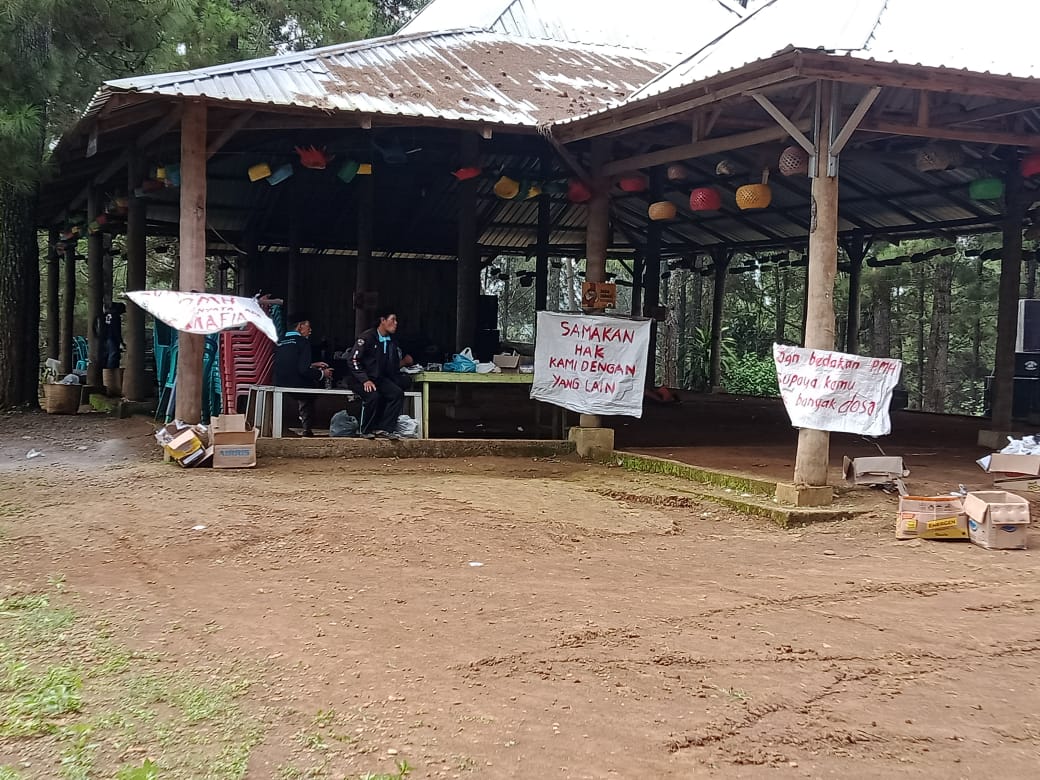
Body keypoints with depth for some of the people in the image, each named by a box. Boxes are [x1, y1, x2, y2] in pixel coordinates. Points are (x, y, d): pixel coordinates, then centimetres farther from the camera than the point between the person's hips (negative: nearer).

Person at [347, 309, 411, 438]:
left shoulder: (392, 341, 10)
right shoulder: (367, 337, -12)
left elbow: (394, 365, 19)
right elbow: (352, 360, -17)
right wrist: (365, 380, -25)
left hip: (379, 378, 6)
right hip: (360, 379, -6)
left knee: (398, 393, -20)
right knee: (374, 396, -33)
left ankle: (384, 429, -19)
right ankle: (367, 431, -13)